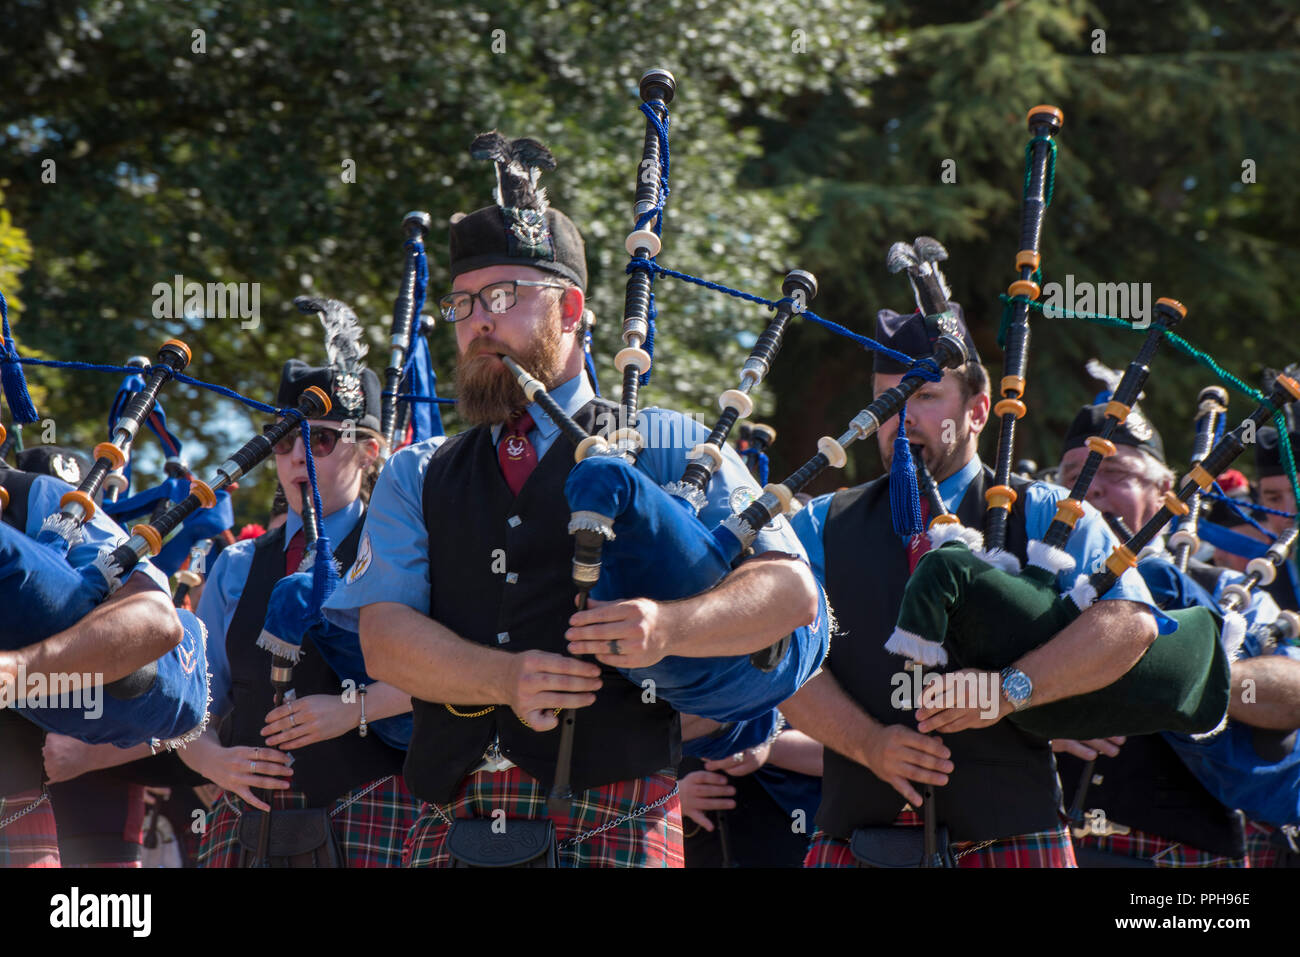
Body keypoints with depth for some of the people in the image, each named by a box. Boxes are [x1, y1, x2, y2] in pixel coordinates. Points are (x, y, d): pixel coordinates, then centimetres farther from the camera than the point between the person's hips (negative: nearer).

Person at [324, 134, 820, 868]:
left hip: (611, 824, -3)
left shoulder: (670, 450, 11)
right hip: (452, 828, 3)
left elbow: (791, 588, 1)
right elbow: (384, 635, 6)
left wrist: (669, 627, -19)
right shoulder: (417, 479, 20)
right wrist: (506, 678, -14)